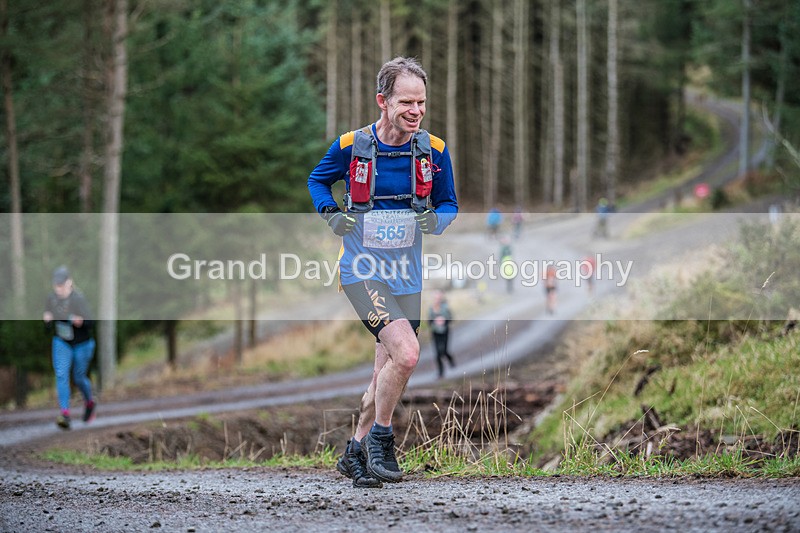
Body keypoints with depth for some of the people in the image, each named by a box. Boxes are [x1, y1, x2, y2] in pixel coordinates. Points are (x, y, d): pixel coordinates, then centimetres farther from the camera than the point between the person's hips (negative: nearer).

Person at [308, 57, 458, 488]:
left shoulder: (434, 151, -3)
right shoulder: (350, 146, -9)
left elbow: (449, 204, 10)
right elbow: (317, 180, 10)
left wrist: (435, 219, -13)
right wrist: (331, 213, -8)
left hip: (406, 275, 5)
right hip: (362, 270, -5)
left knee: (386, 374, 11)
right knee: (406, 352, -23)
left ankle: (354, 453, 29)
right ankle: (380, 438, -4)